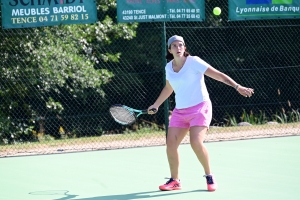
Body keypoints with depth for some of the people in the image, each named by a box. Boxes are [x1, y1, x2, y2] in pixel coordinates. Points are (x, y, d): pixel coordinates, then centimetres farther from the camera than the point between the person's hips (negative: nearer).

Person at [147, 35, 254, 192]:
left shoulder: (193, 62, -11)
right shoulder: (169, 67, 7)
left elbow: (218, 75, -14)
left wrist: (237, 86, -24)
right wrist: (155, 105, 26)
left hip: (200, 107, -6)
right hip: (180, 111, 6)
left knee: (196, 142, -22)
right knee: (171, 144, -6)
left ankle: (209, 176, -3)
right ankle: (174, 180, 10)